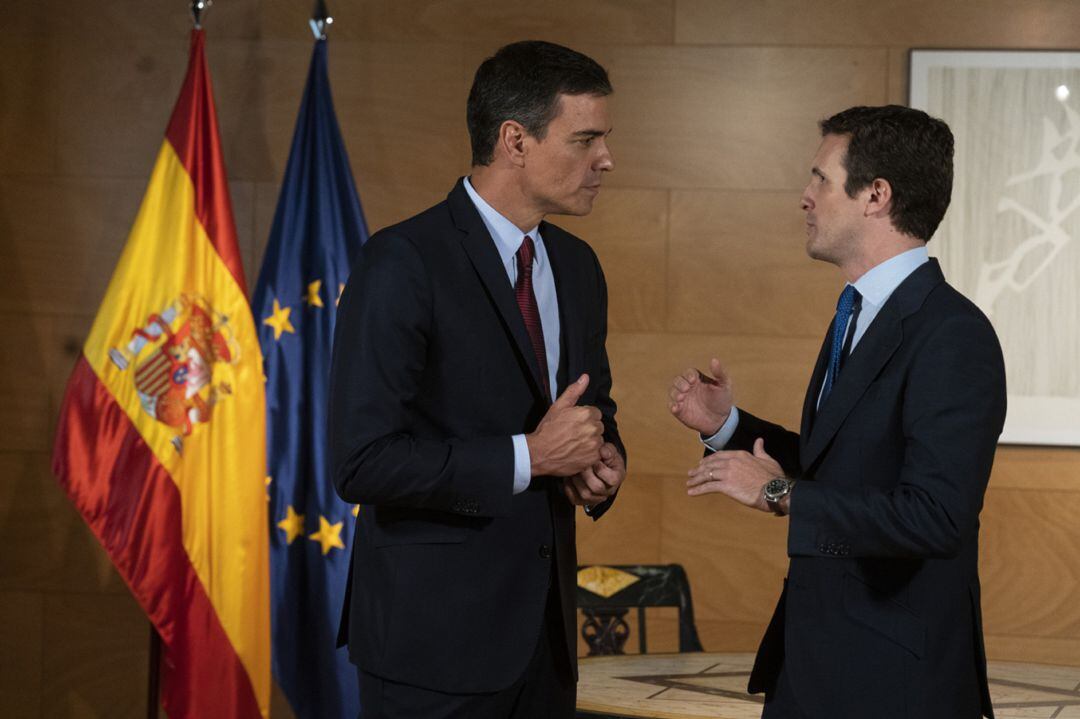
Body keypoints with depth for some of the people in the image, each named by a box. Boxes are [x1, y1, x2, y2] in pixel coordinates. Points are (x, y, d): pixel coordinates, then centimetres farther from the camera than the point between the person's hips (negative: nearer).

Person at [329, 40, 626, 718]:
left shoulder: (577, 267, 10)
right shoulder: (404, 263, -13)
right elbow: (363, 463, -19)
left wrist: (603, 462, 0)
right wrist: (530, 457, -19)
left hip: (544, 630, 7)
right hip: (435, 637, -7)